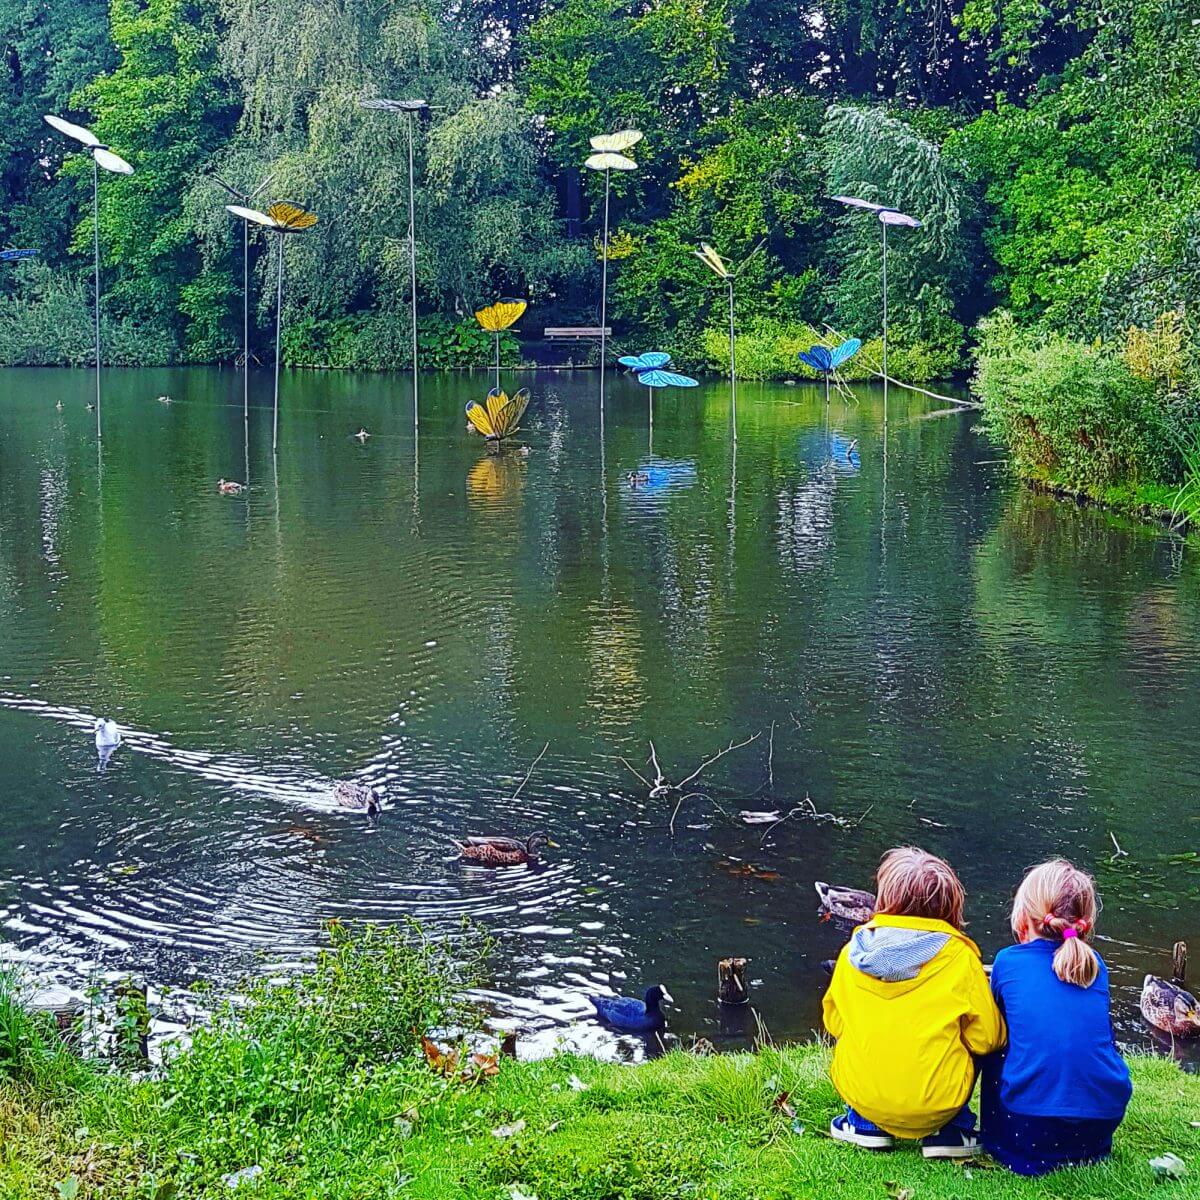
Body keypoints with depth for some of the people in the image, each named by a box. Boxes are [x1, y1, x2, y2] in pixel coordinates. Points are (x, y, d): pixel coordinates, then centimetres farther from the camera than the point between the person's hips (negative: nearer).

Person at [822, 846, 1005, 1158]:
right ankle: (951, 1130, 13)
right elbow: (988, 1038, -4)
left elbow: (833, 1021, 11)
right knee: (974, 1044, 25)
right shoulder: (959, 957, -8)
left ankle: (865, 1124, 19)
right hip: (936, 1105, -1)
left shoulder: (854, 952, -2)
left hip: (862, 1094, 2)